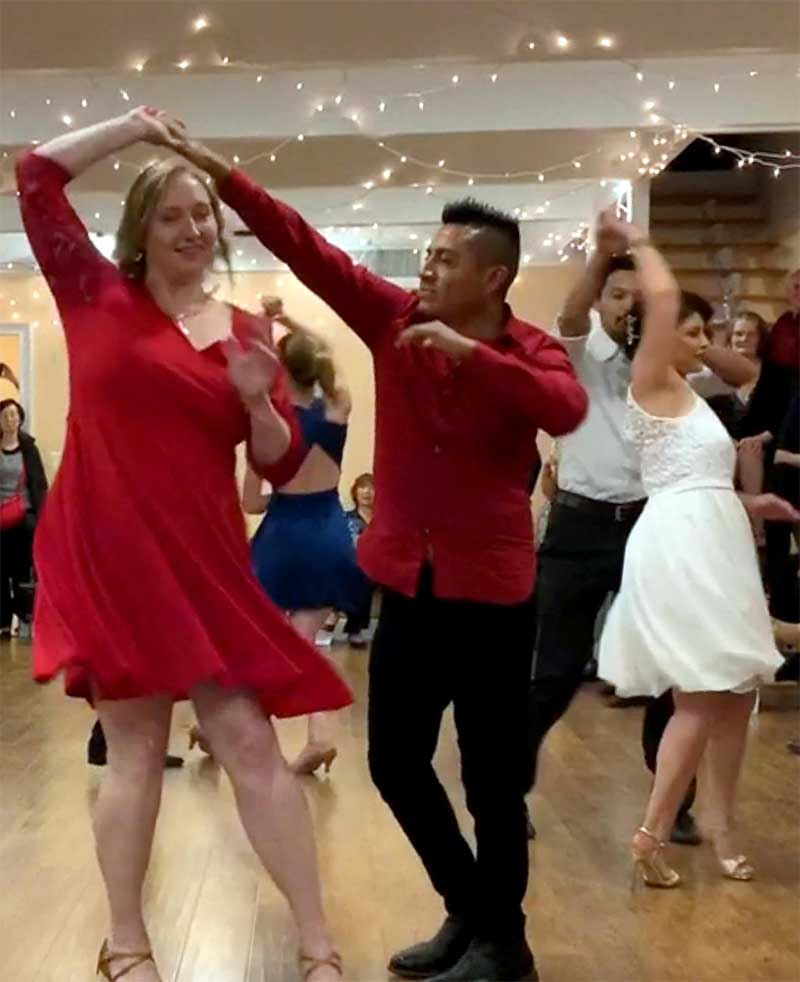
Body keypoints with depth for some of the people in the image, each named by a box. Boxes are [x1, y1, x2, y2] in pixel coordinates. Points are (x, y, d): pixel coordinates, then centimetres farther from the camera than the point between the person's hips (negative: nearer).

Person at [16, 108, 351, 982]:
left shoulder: (246, 332, 8)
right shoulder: (98, 296, 3)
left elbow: (282, 466, 6)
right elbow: (36, 176, 0)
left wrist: (259, 398, -12)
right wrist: (135, 127, 2)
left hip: (202, 559, 2)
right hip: (106, 553, -2)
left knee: (249, 739, 2)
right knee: (134, 748, 5)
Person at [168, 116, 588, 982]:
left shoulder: (531, 352, -6)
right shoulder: (395, 320, 2)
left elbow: (566, 410, -27)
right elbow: (307, 249, -3)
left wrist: (470, 353, -32)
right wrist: (221, 177, -10)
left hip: (490, 589, -5)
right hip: (407, 582, 5)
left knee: (491, 775, 4)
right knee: (396, 764, 12)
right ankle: (468, 912, 33)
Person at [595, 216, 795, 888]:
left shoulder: (686, 397, 22)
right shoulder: (653, 384, -4)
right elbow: (663, 295, -16)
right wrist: (635, 243, -2)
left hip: (712, 546, 9)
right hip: (679, 546, -9)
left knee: (736, 692, 10)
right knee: (702, 698, -8)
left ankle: (721, 826, 19)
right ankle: (652, 834, -3)